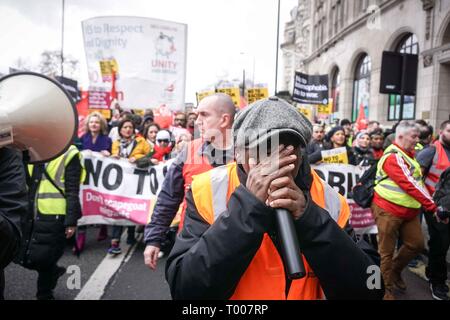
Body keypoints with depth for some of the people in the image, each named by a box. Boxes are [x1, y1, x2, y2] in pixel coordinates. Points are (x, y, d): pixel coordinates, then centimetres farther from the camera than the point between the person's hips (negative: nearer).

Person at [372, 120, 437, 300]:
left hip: (409, 211, 9)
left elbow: (416, 181, 17)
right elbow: (409, 184, -23)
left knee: (416, 244, 11)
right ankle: (386, 289, 16)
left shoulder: (408, 155, 15)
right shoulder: (393, 157, -17)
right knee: (387, 251, 2)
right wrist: (432, 206, -23)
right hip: (389, 210, -9)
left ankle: (395, 270, 33)